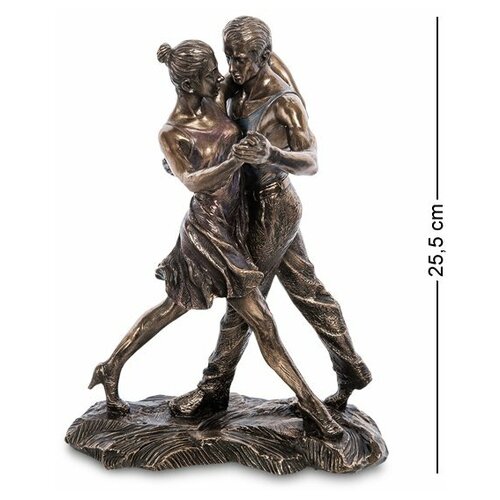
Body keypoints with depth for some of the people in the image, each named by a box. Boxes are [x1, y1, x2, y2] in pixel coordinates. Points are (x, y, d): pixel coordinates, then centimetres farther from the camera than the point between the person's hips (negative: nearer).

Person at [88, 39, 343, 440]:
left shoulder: (210, 102, 4)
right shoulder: (171, 133, -14)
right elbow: (192, 181, -28)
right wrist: (234, 162, -40)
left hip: (233, 220, 8)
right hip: (209, 228, -8)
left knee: (175, 305, 21)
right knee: (262, 320, -5)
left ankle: (111, 369, 38)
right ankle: (309, 402, 8)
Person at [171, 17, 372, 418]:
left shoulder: (284, 100, -18)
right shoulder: (235, 90, 4)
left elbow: (311, 163, -24)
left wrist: (271, 155, -43)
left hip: (273, 208, -9)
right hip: (262, 204, 9)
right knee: (308, 291, 16)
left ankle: (214, 390, 20)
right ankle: (352, 371, 31)